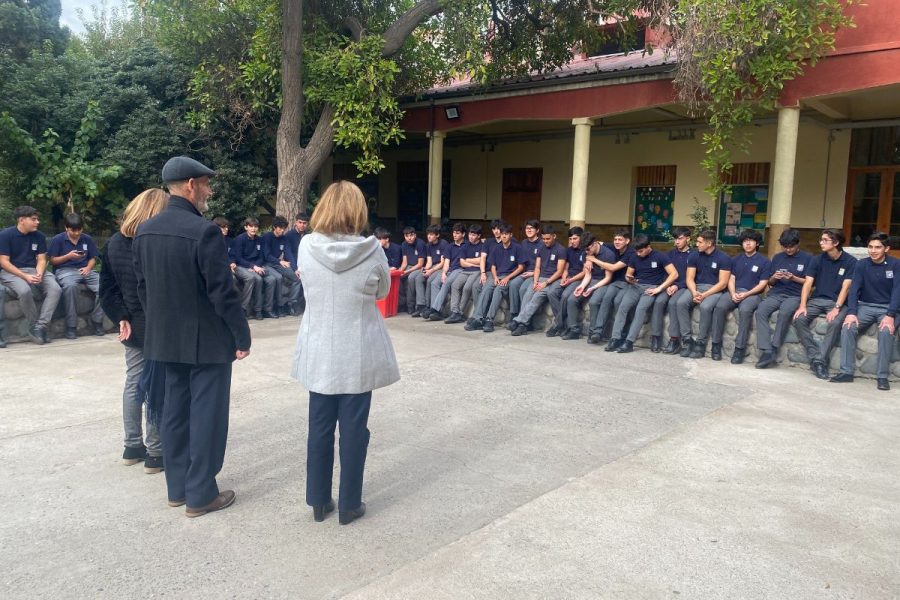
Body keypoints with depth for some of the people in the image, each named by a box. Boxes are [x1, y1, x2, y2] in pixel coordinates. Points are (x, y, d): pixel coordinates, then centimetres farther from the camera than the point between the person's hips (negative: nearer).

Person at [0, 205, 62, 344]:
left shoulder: (39, 236, 6)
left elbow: (41, 260, 5)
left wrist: (39, 274, -18)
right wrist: (25, 276, -21)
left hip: (34, 271, 5)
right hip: (11, 272, -4)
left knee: (56, 289, -24)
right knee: (25, 291, -37)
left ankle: (40, 326, -24)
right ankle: (34, 326, -16)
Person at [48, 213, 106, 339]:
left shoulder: (87, 239, 13)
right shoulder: (57, 239, 4)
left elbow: (93, 258, 16)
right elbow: (52, 260, 4)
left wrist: (88, 267, -5)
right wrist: (69, 256, -10)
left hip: (84, 270, 3)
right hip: (65, 270, -3)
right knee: (70, 286, -39)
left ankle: (97, 321, -13)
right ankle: (71, 326, -30)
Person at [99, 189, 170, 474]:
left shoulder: (114, 243, 5)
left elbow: (107, 288, 5)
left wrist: (122, 318, 5)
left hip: (132, 325, 7)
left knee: (134, 383, 15)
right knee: (157, 389, 0)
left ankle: (132, 447, 24)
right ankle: (155, 453, 8)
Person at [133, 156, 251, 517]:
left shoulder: (145, 231, 4)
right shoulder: (204, 231, -19)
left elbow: (143, 288, 10)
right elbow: (222, 293, -19)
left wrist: (159, 324, 20)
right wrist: (242, 336, -10)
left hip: (167, 339, 8)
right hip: (207, 339, -7)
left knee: (175, 412, 15)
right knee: (207, 415, 3)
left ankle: (177, 488, 26)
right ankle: (200, 495, 11)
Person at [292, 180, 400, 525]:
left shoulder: (306, 246, -9)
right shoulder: (372, 249, -14)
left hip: (318, 353, 2)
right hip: (358, 355, -2)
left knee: (319, 428, 14)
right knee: (353, 429, 9)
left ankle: (319, 502, 26)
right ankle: (349, 505, 20)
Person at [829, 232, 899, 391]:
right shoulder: (862, 264, 2)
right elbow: (854, 289, -6)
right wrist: (851, 312, -21)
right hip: (865, 306, 2)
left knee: (886, 331, -33)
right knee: (848, 327, -25)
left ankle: (883, 376, -25)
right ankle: (846, 372, -22)